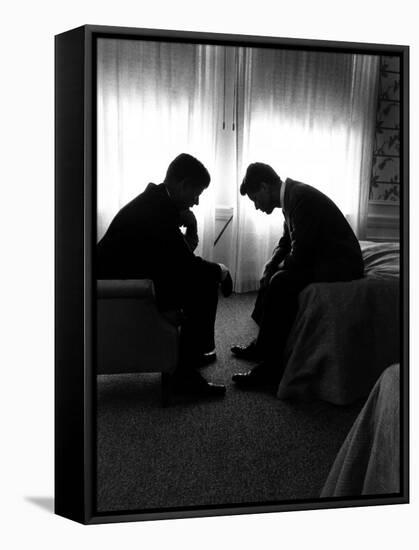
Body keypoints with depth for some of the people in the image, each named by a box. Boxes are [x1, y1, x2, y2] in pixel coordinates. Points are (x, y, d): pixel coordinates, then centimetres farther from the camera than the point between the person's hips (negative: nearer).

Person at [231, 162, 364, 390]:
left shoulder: (301, 197, -21)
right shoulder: (291, 195, 8)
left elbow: (299, 255, -25)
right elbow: (286, 242, 19)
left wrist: (276, 270, -7)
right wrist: (269, 268, 3)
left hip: (341, 264, -11)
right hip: (322, 259, 11)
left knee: (281, 281, -25)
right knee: (273, 274, 15)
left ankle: (271, 366, -18)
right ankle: (261, 345, 20)